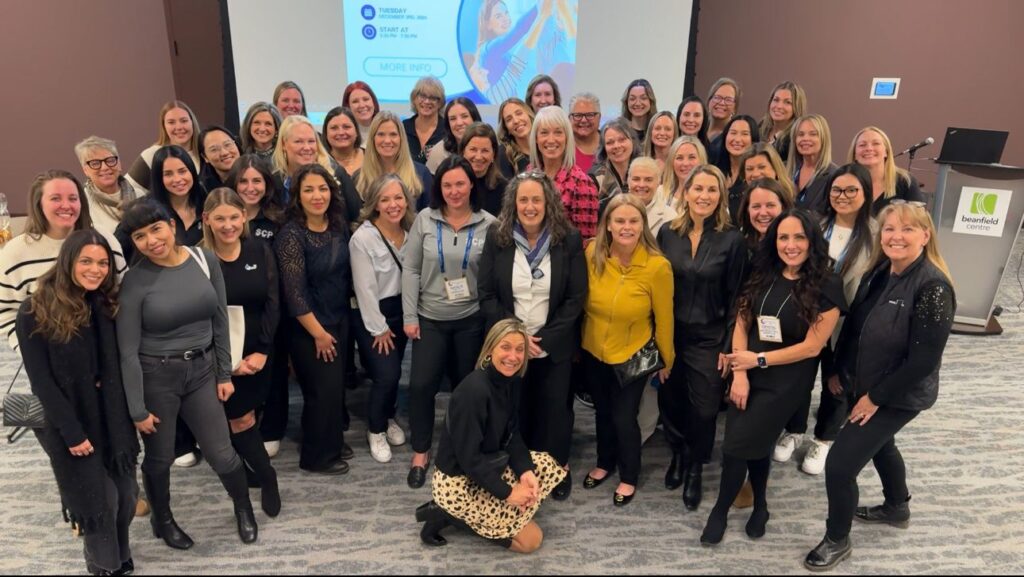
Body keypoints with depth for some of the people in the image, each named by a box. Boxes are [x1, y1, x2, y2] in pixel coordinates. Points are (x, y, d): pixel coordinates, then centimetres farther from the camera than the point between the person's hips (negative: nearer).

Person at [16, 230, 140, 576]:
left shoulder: (107, 305, 1)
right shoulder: (37, 311, -13)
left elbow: (116, 368, 3)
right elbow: (40, 379, -13)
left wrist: (126, 414, -4)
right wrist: (71, 432, -15)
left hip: (112, 416, 4)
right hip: (68, 423, -4)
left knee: (125, 495, 11)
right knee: (96, 501, 8)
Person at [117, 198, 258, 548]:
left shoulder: (205, 260, -5)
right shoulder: (134, 280, -13)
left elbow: (220, 322, 3)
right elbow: (128, 351, -10)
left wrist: (225, 374, 4)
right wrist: (137, 409, -8)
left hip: (203, 370, 2)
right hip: (156, 376, -2)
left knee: (222, 454, 8)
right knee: (160, 458, 16)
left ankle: (244, 508, 37)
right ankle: (162, 520, 44)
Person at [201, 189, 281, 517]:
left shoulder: (261, 252, -2)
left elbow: (272, 304, -3)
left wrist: (262, 351, -11)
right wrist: (227, 360, -14)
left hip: (258, 351, 2)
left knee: (241, 417, 13)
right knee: (241, 418, 3)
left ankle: (243, 467, 34)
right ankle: (267, 477, 17)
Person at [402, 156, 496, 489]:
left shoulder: (488, 224, -6)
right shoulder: (425, 219, -3)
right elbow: (410, 269, -1)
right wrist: (409, 316, -4)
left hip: (472, 319, 0)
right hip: (430, 318, 1)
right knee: (421, 385, -2)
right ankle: (420, 453, 18)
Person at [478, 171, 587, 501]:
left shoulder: (569, 240, -8)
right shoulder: (496, 237, -4)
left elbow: (576, 298, -7)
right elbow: (486, 294, -4)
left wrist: (545, 339, -14)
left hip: (554, 346, -1)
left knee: (555, 408, 12)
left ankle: (558, 467, 35)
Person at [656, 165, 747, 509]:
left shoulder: (732, 240, -9)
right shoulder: (667, 233, -1)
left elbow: (735, 298, -6)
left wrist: (728, 346, -7)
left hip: (709, 338, -2)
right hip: (670, 333, 2)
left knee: (704, 408, 6)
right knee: (670, 401, 12)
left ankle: (696, 468, 31)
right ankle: (678, 454, 40)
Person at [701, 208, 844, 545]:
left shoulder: (826, 287, -12)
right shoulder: (762, 275, 1)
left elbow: (811, 347, -14)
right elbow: (741, 324, -1)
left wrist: (759, 360, -12)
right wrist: (740, 374, -10)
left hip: (786, 381, -4)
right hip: (749, 374, 4)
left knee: (737, 444, -3)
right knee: (756, 443, 11)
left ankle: (720, 511, 21)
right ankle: (759, 506, 37)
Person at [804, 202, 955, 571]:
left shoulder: (933, 287, -25)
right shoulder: (878, 272, -2)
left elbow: (924, 360, -24)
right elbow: (854, 325, 8)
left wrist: (875, 398, -18)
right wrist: (839, 371, 10)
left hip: (898, 396, -8)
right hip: (863, 386, 8)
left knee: (839, 464, -6)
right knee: (879, 444, 29)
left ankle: (837, 540, 18)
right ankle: (897, 508, 57)